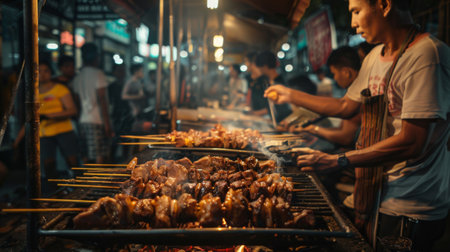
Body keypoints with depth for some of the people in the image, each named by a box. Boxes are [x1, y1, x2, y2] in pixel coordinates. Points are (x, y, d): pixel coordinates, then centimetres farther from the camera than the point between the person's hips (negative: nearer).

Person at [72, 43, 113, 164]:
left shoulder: (77, 77, 13)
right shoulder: (98, 74, -7)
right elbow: (102, 101, -13)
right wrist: (108, 125, -12)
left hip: (83, 121, 7)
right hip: (96, 122, -7)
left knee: (87, 158, 10)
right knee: (101, 158, -6)